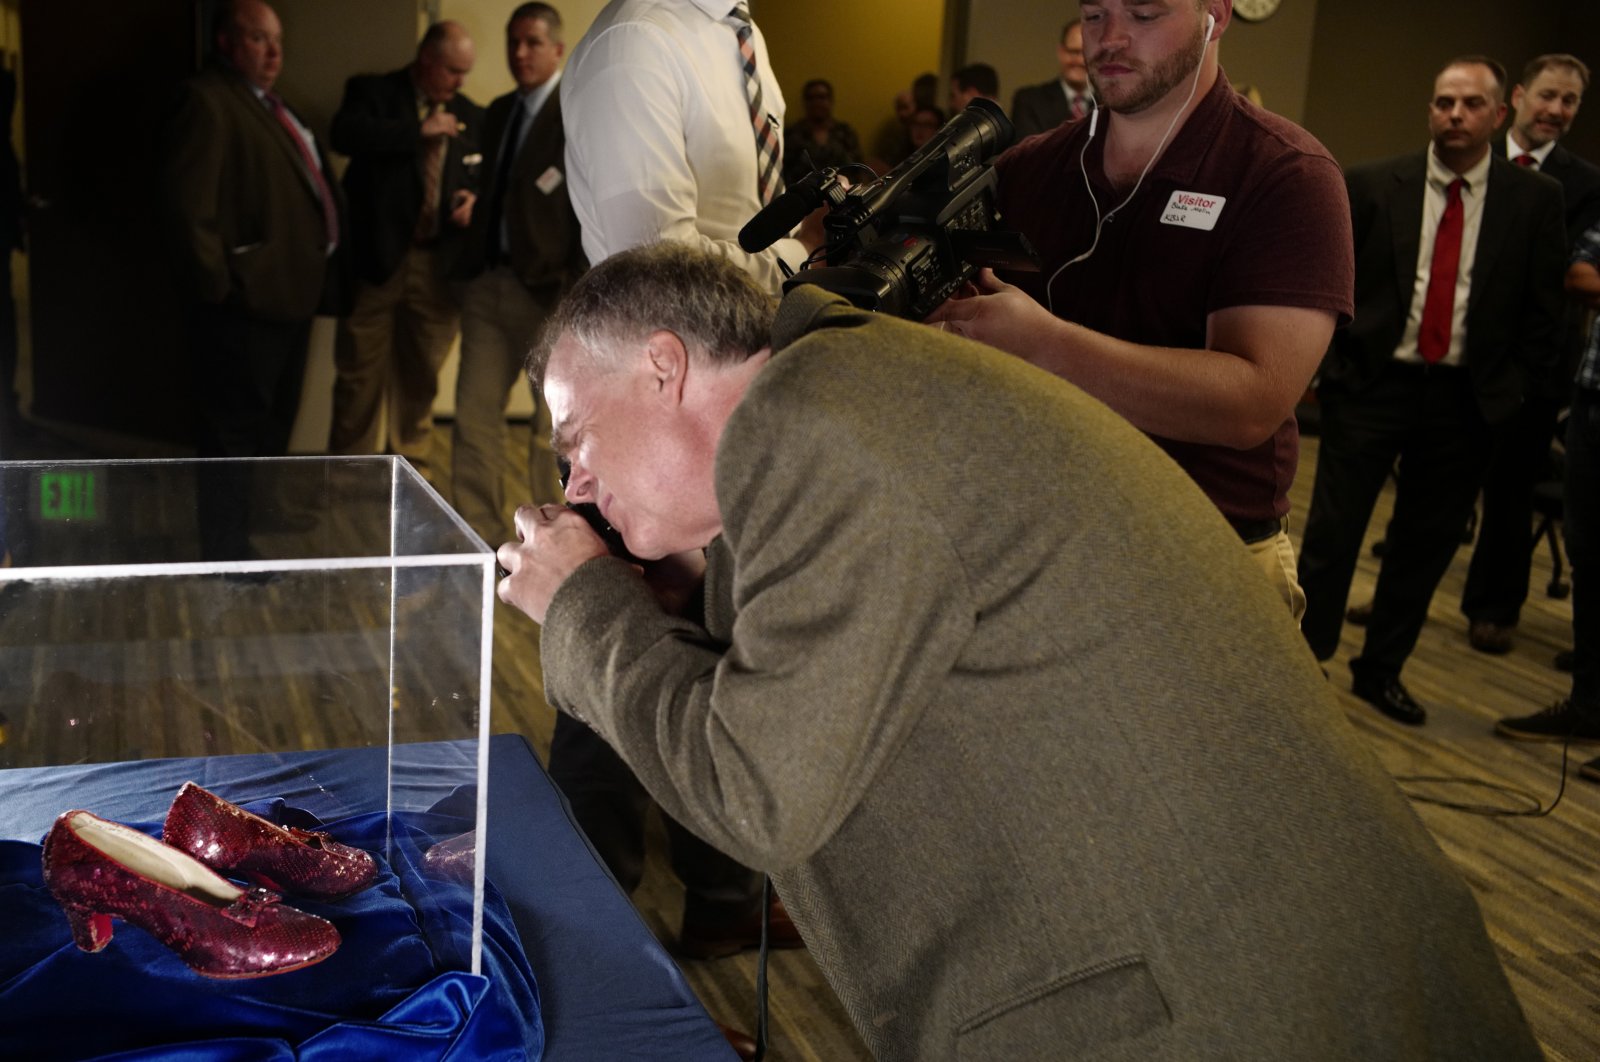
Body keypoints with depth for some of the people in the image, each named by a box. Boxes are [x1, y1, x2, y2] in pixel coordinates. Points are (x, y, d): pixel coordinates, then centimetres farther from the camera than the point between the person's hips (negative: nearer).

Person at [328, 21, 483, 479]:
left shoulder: (471, 116, 12)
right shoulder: (371, 92, 0)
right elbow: (345, 134, -19)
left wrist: (476, 199, -3)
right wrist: (418, 131, -19)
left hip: (439, 264, 3)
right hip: (377, 257, -3)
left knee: (421, 374, 11)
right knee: (361, 372, 3)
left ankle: (412, 462, 23)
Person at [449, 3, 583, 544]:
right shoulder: (498, 112, 17)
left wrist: (576, 286, -15)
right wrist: (471, 265, 12)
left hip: (549, 291, -7)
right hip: (489, 283, 7)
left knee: (552, 430, 3)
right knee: (474, 415, 5)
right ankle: (478, 536, 14)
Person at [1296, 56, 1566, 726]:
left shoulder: (1536, 200, 0)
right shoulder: (1372, 186, -2)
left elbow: (1544, 307, 5)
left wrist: (1513, 388, 1)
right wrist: (1325, 362, 0)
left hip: (1466, 399, 1)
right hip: (1372, 384, -1)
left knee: (1425, 545, 10)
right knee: (1331, 535, 1)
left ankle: (1381, 671, 25)